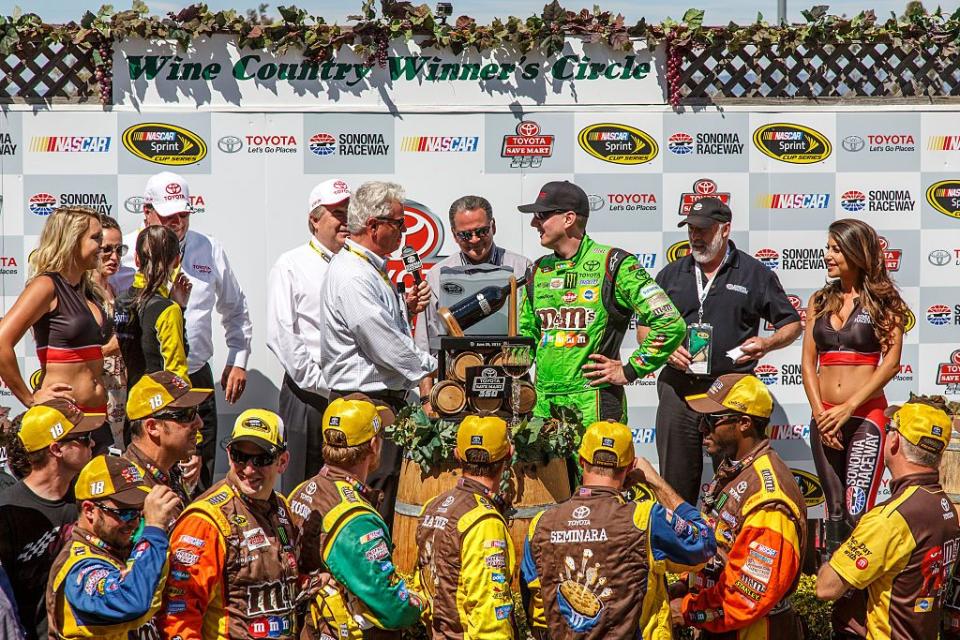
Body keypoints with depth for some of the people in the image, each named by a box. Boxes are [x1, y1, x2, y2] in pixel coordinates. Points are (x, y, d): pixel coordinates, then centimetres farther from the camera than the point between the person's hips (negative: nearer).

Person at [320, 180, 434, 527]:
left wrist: (406, 307, 8)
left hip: (387, 398, 11)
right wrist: (433, 367, -8)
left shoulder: (372, 268, 16)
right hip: (365, 403, -11)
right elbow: (386, 346, -20)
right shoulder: (351, 276, -18)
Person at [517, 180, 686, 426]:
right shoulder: (540, 270, 15)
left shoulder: (613, 264, -5)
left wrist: (629, 371, -8)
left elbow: (671, 324, -10)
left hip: (594, 406, -6)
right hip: (542, 405, 6)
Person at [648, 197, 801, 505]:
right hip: (679, 389, 3)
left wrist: (767, 344, -11)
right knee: (676, 484, 5)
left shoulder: (754, 273, 5)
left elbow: (792, 324, 9)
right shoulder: (671, 274, 14)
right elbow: (645, 327, 18)